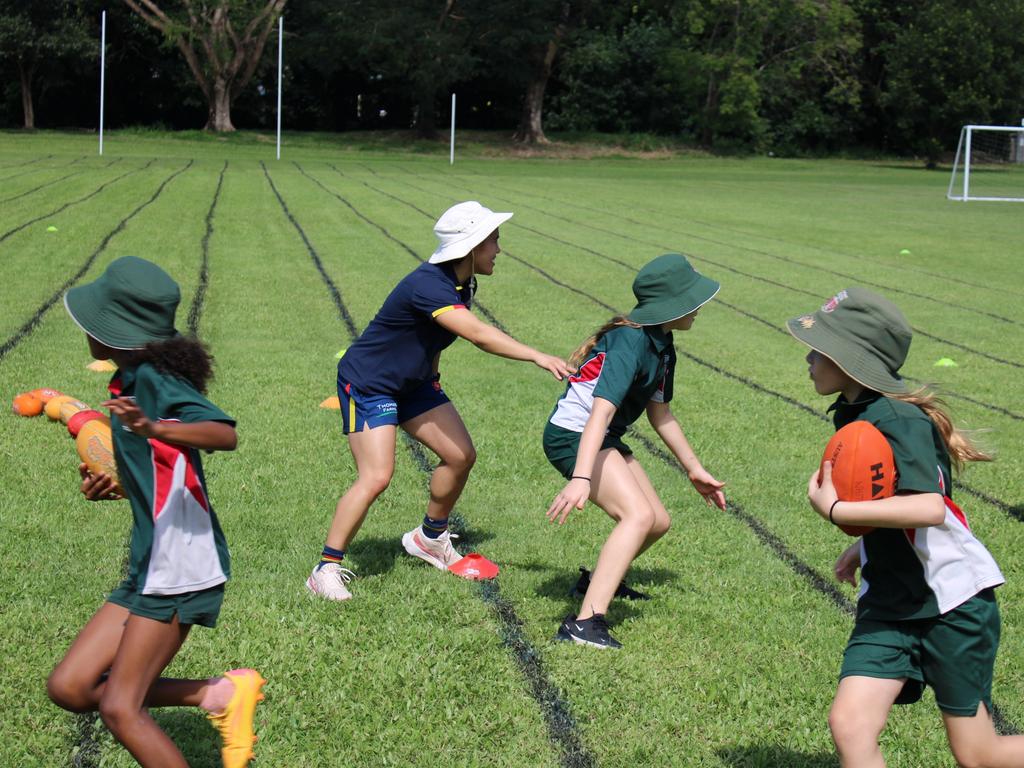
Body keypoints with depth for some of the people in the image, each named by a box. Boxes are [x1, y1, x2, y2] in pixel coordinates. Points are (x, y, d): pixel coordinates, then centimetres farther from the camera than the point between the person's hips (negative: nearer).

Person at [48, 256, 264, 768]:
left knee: (120, 709, -9)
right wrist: (110, 487, 5)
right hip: (150, 567, 10)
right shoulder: (129, 381, 14)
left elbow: (224, 434, -31)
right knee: (70, 687, 8)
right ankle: (219, 695, 10)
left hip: (179, 567, -10)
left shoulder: (151, 379, -15)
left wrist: (155, 429, -47)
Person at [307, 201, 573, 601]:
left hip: (412, 384, 9)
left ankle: (430, 537, 30)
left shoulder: (463, 286, -1)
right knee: (376, 476, -19)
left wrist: (431, 381, 20)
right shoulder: (427, 285, -32)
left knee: (461, 456, 7)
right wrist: (537, 357, -48)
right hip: (368, 383, -9)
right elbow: (478, 334, -44)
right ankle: (327, 569, -10)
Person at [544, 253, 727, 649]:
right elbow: (602, 410, -34)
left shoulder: (661, 346, 7)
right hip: (572, 435, -10)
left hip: (604, 439, 10)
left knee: (658, 522, 15)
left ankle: (597, 579, 41)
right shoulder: (632, 342, -24)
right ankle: (585, 623, -37)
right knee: (638, 515, -26)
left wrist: (694, 469, 23)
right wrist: (581, 479, -44)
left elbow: (659, 413, 19)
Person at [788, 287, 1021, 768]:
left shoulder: (898, 418, -22)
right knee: (849, 724, -9)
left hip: (953, 598, -8)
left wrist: (834, 510, -28)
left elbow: (929, 507, -35)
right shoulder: (853, 414, 6)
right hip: (889, 601, 8)